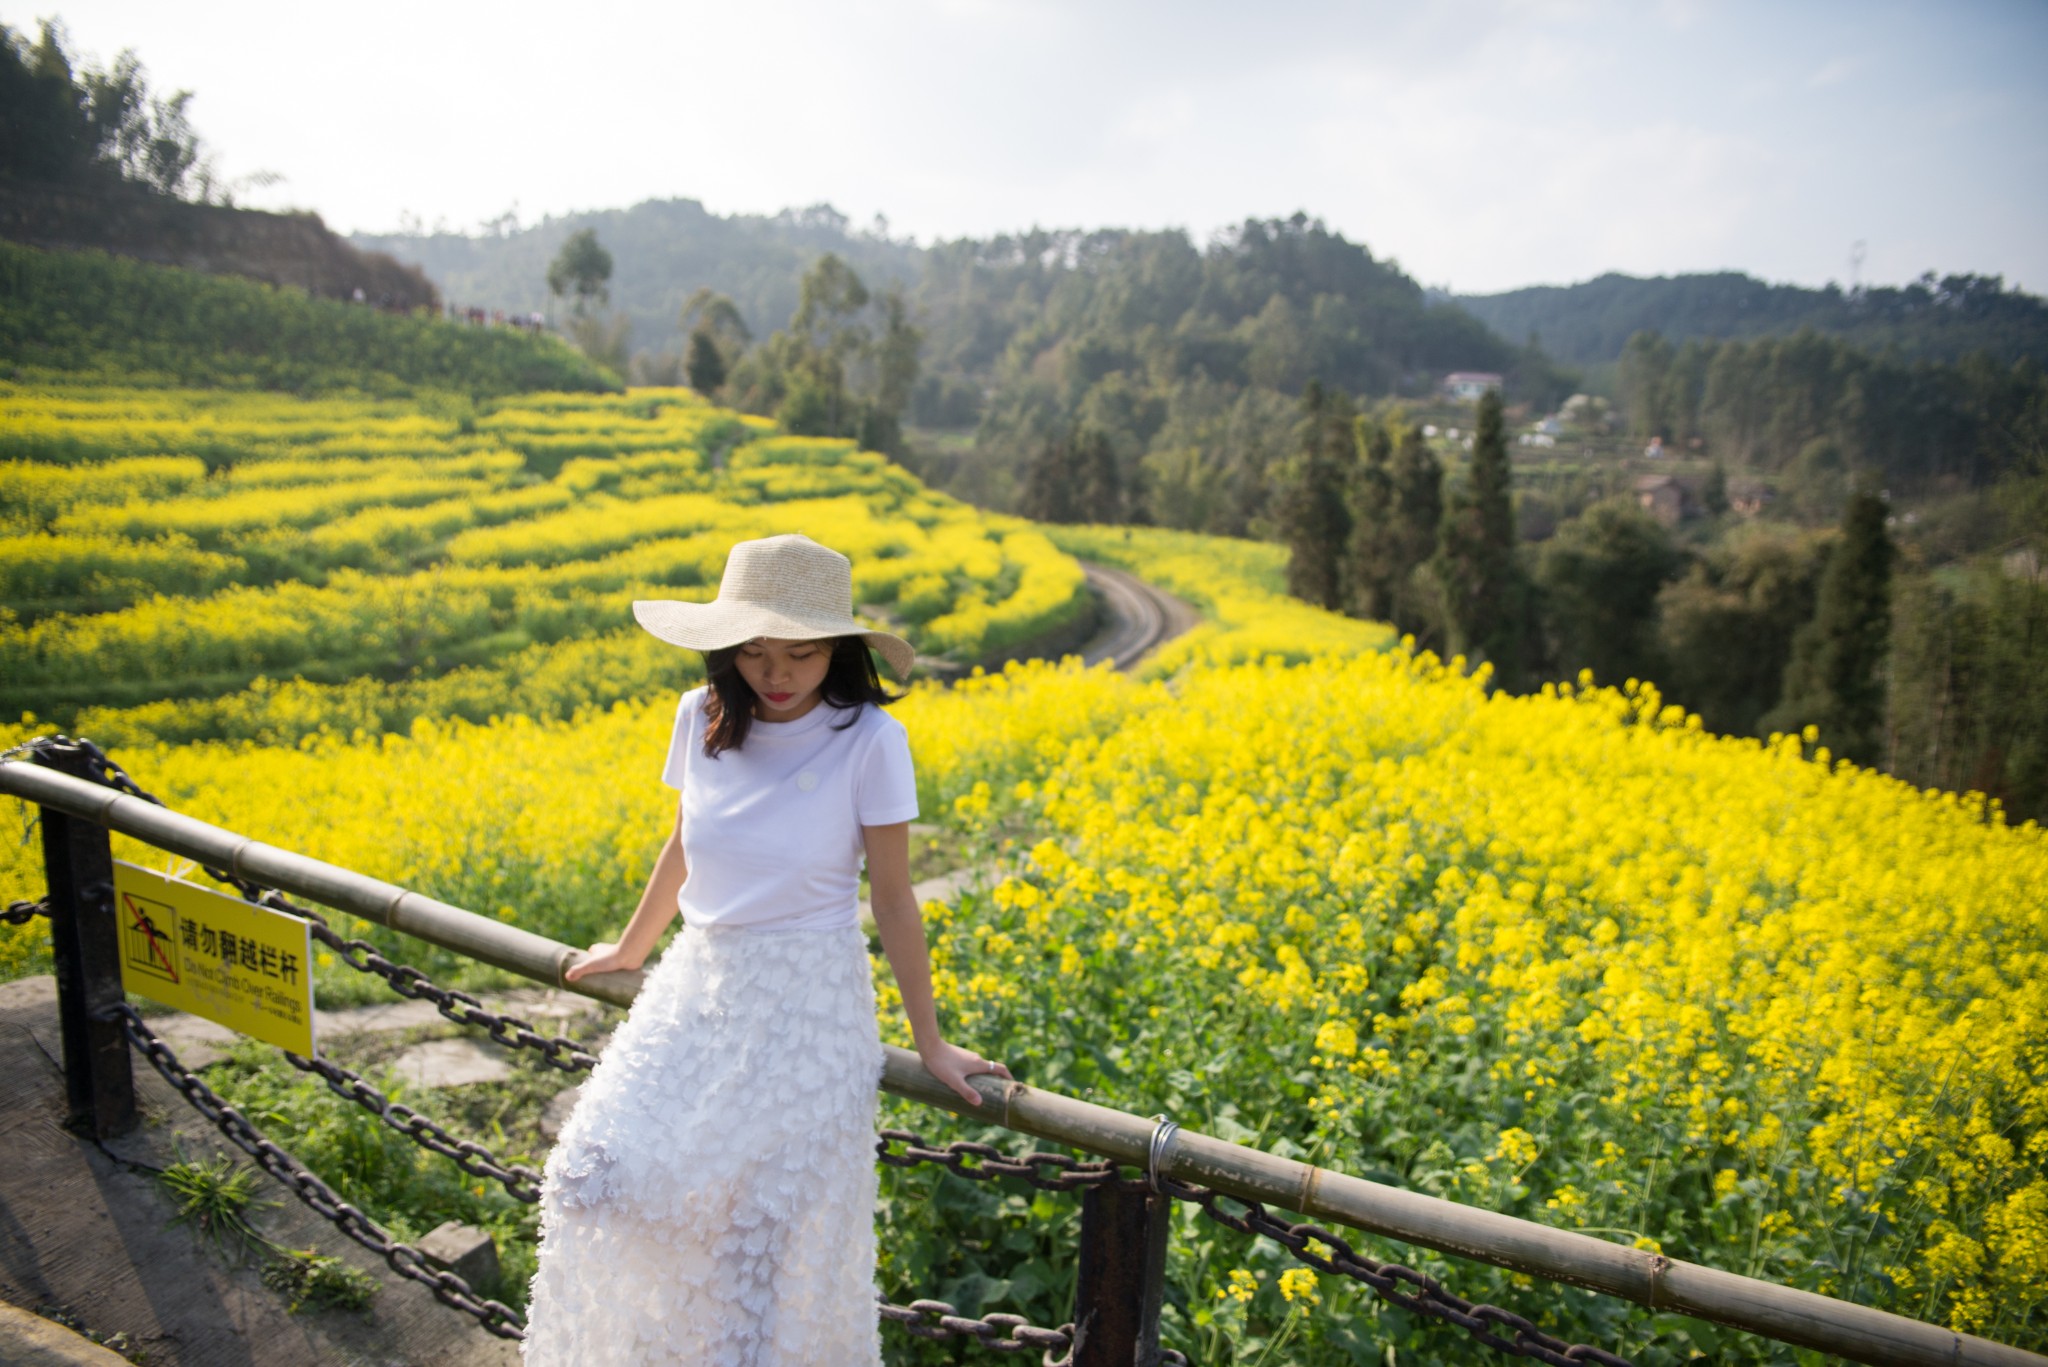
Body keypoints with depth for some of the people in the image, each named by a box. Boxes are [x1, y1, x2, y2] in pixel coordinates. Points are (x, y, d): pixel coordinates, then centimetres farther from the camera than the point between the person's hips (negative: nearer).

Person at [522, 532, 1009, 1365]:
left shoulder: (869, 741, -17)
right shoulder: (703, 719, -4)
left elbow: (892, 898, -9)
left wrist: (930, 1042, -3)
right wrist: (630, 950, 26)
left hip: (808, 1005, -4)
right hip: (698, 988, 4)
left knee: (773, 1228, -3)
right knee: (597, 1175, -6)